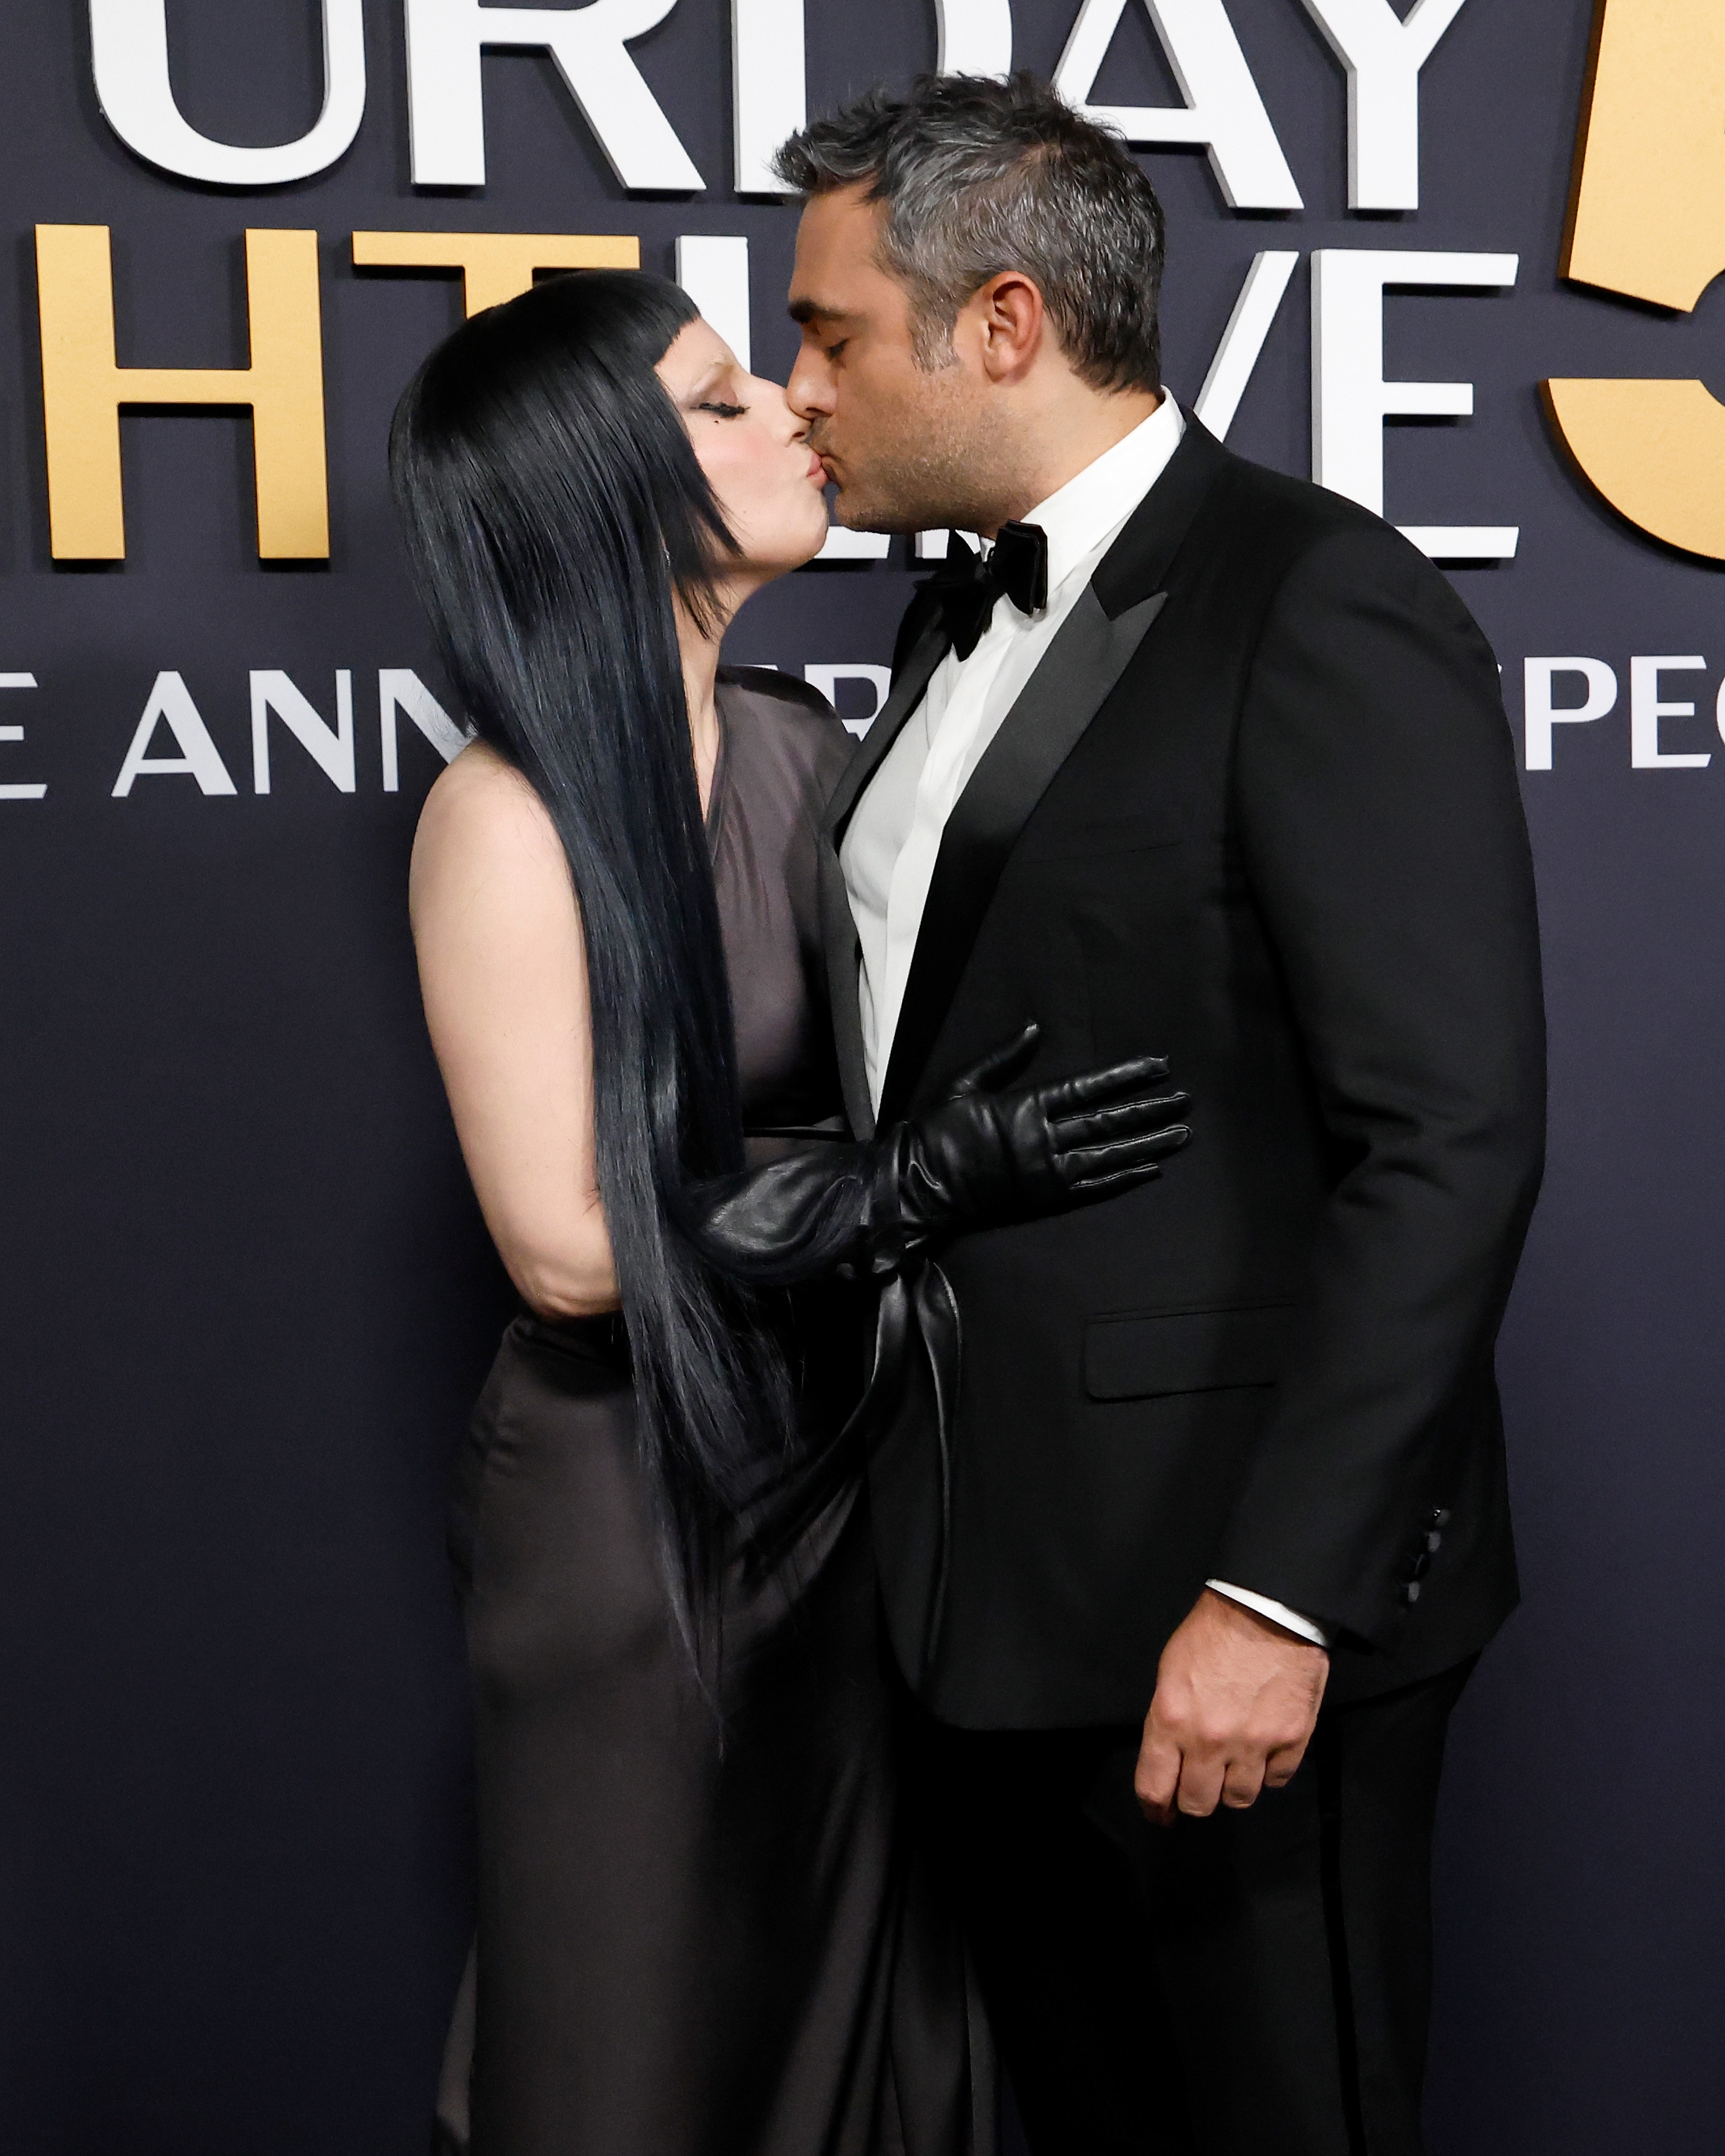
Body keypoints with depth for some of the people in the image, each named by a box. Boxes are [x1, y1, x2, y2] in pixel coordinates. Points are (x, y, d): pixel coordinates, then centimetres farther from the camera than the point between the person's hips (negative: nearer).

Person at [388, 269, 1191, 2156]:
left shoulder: (795, 744, 2)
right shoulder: (512, 816, -18)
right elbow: (567, 1240, -20)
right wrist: (931, 1183, -23)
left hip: (834, 1464, 6)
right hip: (636, 1498, -6)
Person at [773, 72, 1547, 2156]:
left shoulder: (1324, 614, -14)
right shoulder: (961, 621, 13)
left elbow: (1449, 1139, -19)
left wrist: (1280, 1592, -21)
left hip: (1232, 1589, -8)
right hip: (994, 1576, 8)